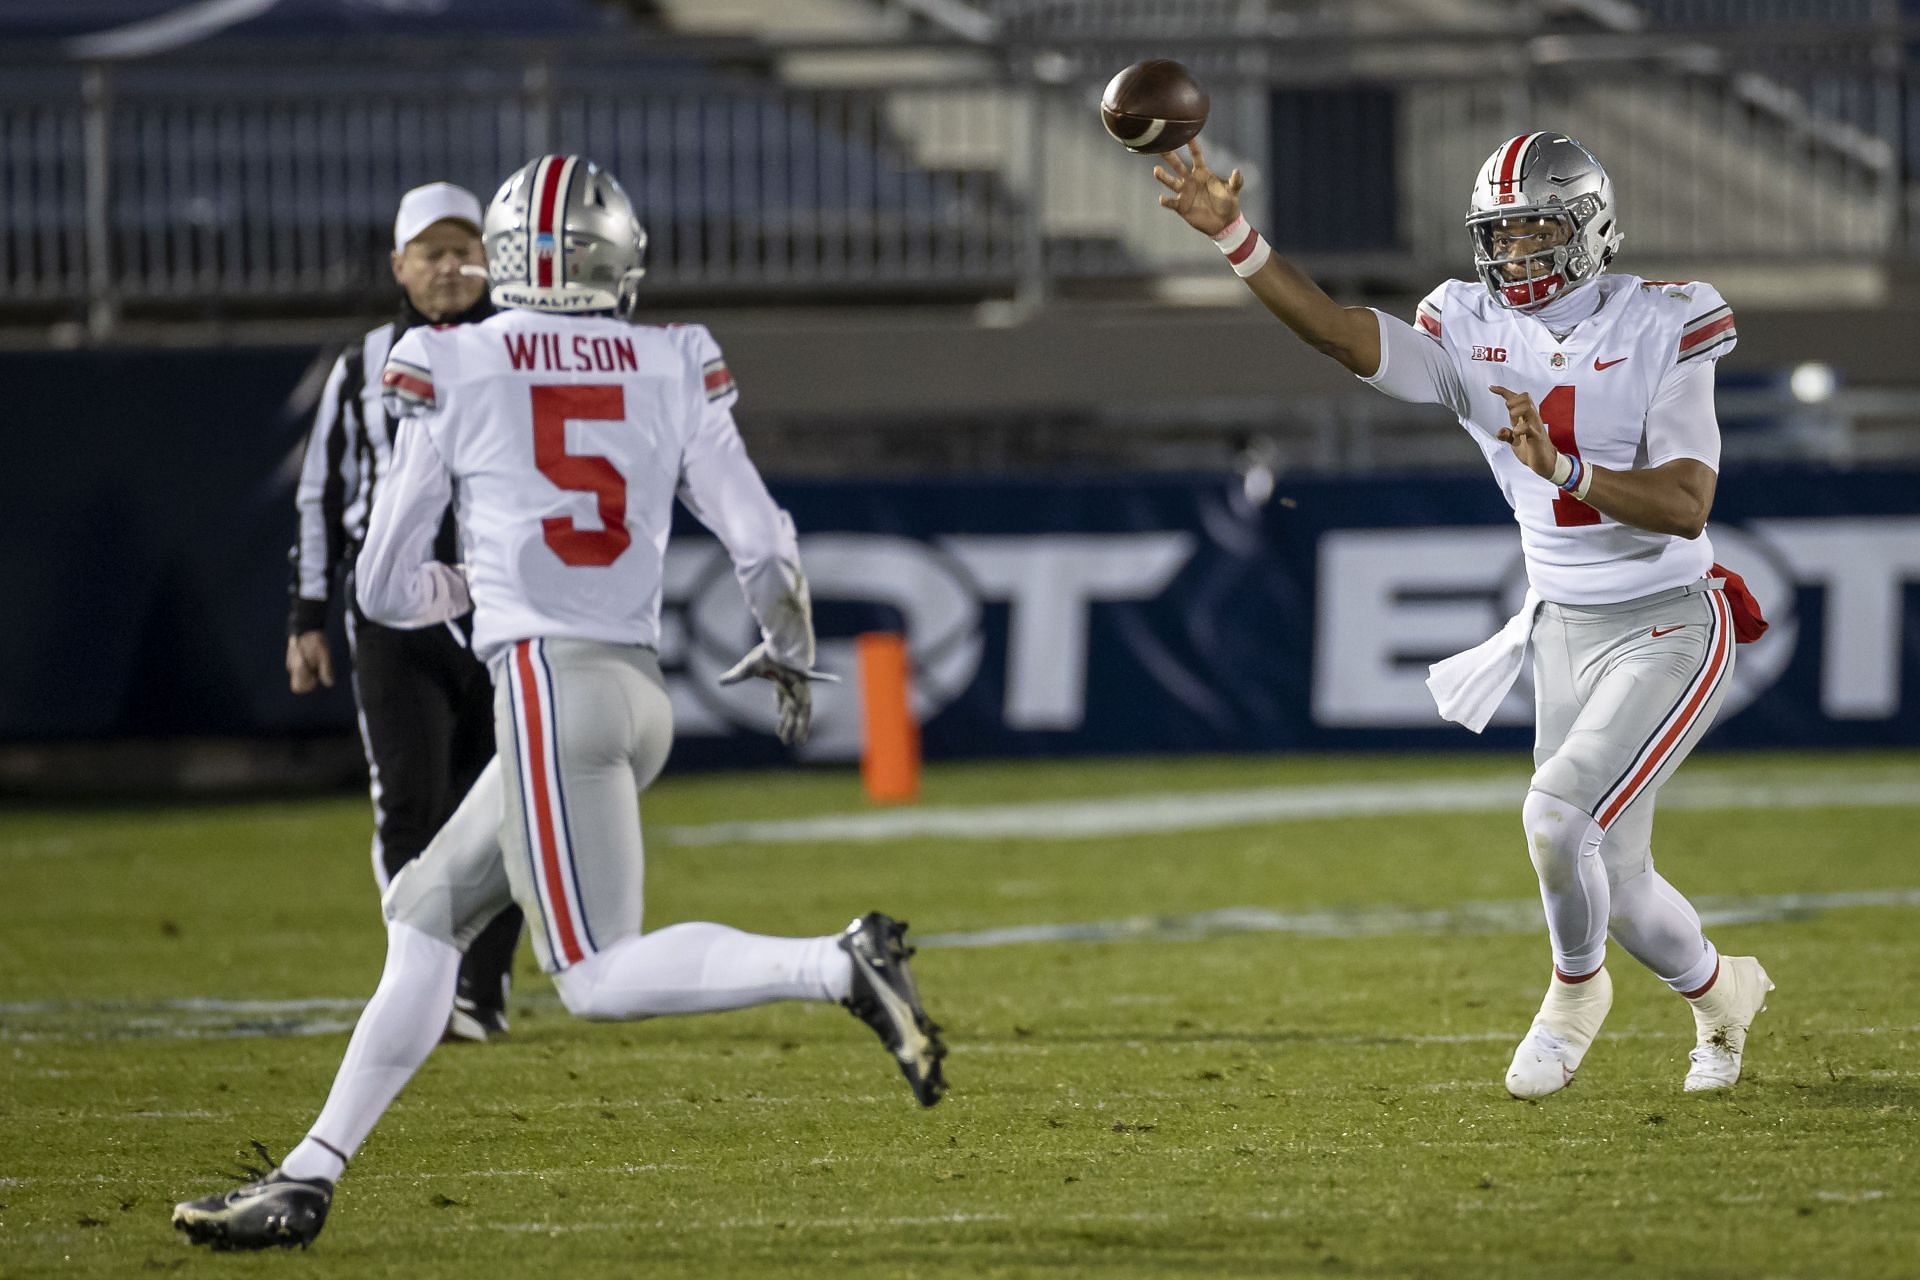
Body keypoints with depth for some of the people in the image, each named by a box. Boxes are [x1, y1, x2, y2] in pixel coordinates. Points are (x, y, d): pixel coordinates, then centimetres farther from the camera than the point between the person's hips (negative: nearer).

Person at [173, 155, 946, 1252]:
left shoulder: (451, 372, 0)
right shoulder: (675, 371, 7)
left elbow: (387, 590, 7)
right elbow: (768, 553, 5)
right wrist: (791, 659, 25)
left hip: (547, 679, -6)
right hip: (641, 694, 6)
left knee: (601, 976, -8)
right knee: (425, 915, 16)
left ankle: (844, 965, -26)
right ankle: (309, 1178, 16)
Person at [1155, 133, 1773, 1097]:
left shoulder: (1659, 330, -13)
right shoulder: (1475, 336, -1)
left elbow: (1686, 506, -23)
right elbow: (1343, 334, -19)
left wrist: (1565, 470, -37)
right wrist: (1233, 238, -32)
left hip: (1670, 629, -5)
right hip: (1564, 631, 6)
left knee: (1558, 811, -23)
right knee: (1610, 879, 11)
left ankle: (1576, 985, 7)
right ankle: (1718, 992, 41)